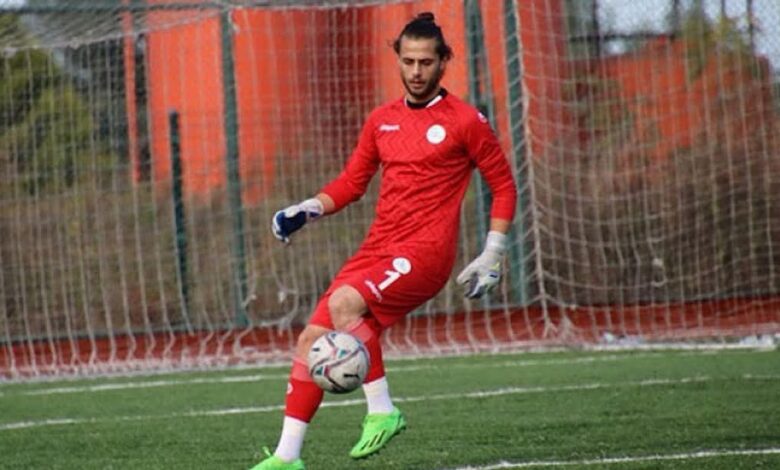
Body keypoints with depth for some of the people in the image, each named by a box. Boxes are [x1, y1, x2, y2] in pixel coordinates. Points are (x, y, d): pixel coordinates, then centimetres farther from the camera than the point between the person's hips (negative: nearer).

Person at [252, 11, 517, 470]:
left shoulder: (465, 121, -1)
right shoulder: (382, 121, 14)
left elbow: (504, 186, 4)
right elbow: (352, 182, 22)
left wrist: (492, 255, -2)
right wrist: (308, 209, 5)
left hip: (425, 253, -6)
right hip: (378, 249, 6)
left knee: (342, 303, -31)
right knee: (312, 338, -3)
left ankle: (382, 410, -18)